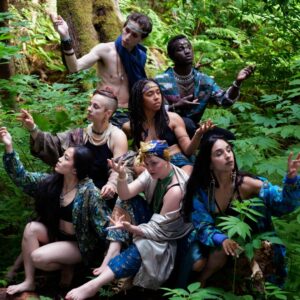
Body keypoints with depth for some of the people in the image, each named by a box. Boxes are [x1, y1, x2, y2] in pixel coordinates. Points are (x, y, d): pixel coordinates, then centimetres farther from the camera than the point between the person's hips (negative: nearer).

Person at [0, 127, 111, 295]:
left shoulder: (88, 192, -25)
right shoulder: (52, 181, -5)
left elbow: (105, 225, -23)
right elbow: (23, 178, -5)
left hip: (81, 244, -7)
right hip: (58, 235, 7)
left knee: (38, 257, -24)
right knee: (31, 228, -18)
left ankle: (67, 267, 7)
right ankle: (29, 282, -10)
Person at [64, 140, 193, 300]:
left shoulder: (175, 190, -29)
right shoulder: (154, 172, -8)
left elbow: (159, 230, -25)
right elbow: (125, 195, -15)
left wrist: (131, 228, -38)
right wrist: (122, 175, -34)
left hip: (171, 237, -8)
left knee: (141, 245, -36)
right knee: (126, 202, -12)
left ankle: (93, 285, -39)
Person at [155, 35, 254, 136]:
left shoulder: (203, 80, 3)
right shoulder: (161, 81, -10)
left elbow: (225, 100, -7)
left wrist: (237, 82, -24)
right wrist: (175, 107, -25)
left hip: (192, 129, 4)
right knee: (187, 123, -34)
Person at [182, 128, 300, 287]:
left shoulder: (245, 184, -24)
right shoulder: (201, 189, -17)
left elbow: (283, 202, -31)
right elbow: (202, 225, -17)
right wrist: (221, 239, -38)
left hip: (243, 241, 0)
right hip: (212, 242, 0)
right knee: (198, 264, -23)